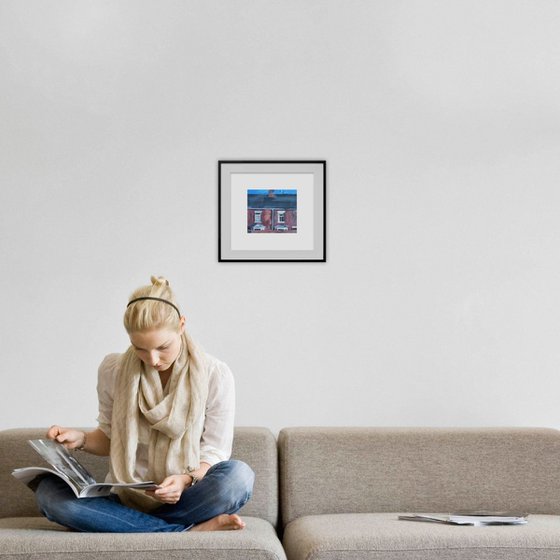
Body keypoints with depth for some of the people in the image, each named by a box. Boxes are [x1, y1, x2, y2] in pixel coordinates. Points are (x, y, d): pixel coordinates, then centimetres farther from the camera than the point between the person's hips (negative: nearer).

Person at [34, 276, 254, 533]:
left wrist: (186, 480, -23)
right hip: (126, 499, 3)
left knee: (239, 475, -33)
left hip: (184, 500, -3)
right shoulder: (112, 370, 1)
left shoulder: (215, 375, -5)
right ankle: (192, 530, -29)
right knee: (48, 490, -27)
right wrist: (82, 439, -7)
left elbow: (215, 451, -3)